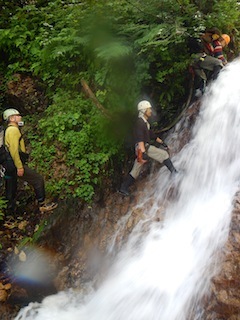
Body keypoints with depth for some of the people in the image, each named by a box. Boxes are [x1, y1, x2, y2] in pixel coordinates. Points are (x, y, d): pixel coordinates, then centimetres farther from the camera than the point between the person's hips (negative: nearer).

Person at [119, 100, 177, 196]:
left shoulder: (145, 122, 22)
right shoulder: (140, 122, -10)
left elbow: (151, 134, 33)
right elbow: (140, 138, -21)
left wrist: (161, 142, 33)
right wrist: (143, 152, -30)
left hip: (145, 148, 10)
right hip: (143, 147, -10)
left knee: (135, 172, 10)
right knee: (164, 154, -7)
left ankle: (123, 188, 12)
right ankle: (174, 172, -4)